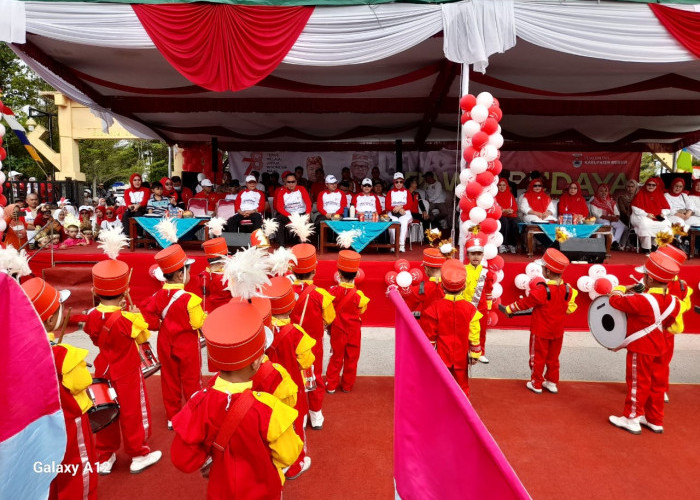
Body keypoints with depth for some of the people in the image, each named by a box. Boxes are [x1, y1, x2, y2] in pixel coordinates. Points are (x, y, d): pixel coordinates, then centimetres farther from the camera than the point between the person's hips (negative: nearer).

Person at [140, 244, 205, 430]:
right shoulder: (189, 299, -25)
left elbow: (148, 312, -4)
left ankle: (172, 416, 28)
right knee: (191, 380, 10)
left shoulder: (159, 295, -7)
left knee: (169, 379, 17)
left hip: (166, 343, 5)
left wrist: (158, 325, 5)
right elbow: (199, 323, -22)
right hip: (187, 344, -5)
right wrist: (205, 316, -3)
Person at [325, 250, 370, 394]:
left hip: (338, 330, 1)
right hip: (354, 331, -1)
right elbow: (361, 311, -4)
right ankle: (347, 385, 28)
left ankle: (331, 385, 24)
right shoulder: (358, 295, -21)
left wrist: (328, 327, 9)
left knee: (336, 358, 16)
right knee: (351, 358, 16)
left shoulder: (333, 291, -18)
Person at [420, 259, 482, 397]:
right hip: (461, 358, 1)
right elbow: (474, 336, -5)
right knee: (461, 385, 15)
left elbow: (429, 335, -7)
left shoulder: (434, 307, -15)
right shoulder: (470, 309, -11)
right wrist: (475, 354, 7)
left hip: (440, 357, -1)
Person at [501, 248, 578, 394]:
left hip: (540, 331, -5)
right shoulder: (568, 290, -8)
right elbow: (570, 308, 7)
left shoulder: (541, 290, -26)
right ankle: (552, 382, 30)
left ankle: (536, 384, 21)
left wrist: (508, 309, -3)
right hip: (558, 331, 5)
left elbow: (524, 303, -16)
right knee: (553, 358, 19)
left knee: (537, 357, 10)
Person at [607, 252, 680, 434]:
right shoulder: (673, 302, -4)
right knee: (657, 384, 16)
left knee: (638, 384, 5)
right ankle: (655, 420, 28)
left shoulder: (641, 301, -27)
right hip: (660, 349, 7)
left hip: (641, 350, -7)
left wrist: (621, 289, -1)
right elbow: (666, 324, 10)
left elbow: (615, 300, -22)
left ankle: (631, 419, 18)